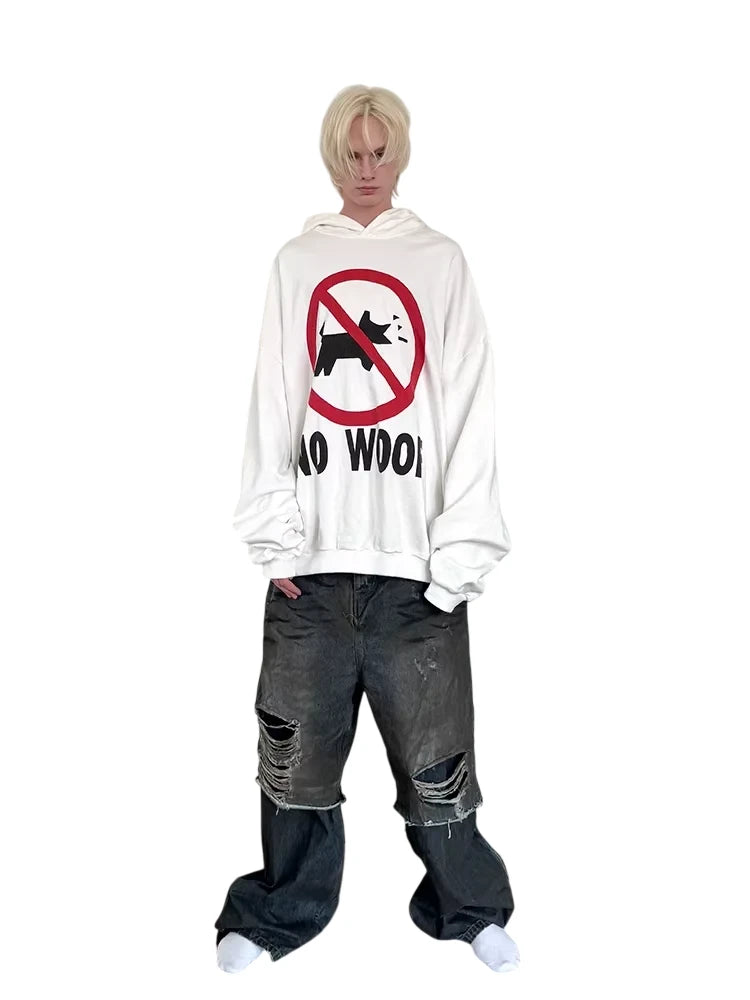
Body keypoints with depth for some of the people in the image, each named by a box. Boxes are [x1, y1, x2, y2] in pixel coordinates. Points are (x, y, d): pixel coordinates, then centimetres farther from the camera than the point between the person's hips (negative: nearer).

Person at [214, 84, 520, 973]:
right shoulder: (296, 262, 11)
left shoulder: (441, 261, 7)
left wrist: (462, 553, -7)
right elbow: (272, 407, 5)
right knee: (296, 749, 9)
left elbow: (469, 413, 1)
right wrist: (274, 534, -3)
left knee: (435, 751, 5)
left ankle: (469, 906, 27)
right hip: (310, 562, 2)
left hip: (414, 562, -1)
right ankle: (282, 911, 28)